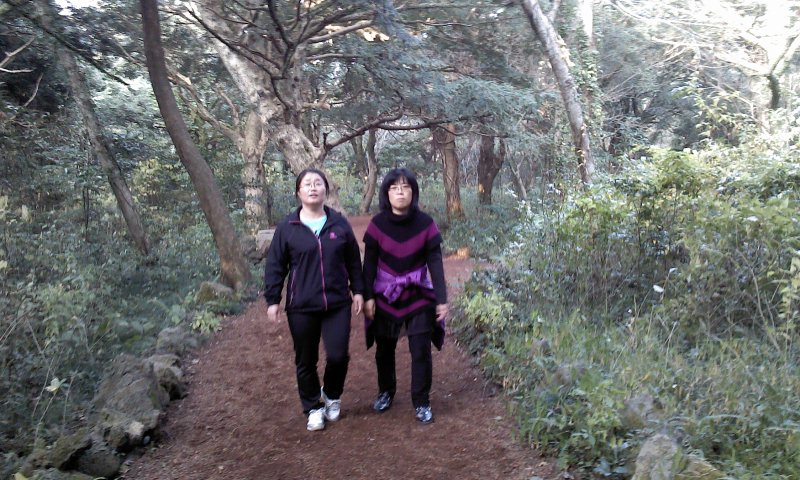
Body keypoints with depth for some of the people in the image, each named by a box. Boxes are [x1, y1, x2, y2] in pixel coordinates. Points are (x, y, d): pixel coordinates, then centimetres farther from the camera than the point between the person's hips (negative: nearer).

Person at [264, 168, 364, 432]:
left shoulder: (340, 223, 2)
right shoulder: (287, 227, -3)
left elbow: (353, 261, 9)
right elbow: (275, 267, 0)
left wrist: (358, 290, 6)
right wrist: (272, 300, -3)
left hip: (337, 304, 1)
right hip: (301, 307, 0)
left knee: (338, 356, -4)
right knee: (305, 361, 9)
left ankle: (332, 396, 27)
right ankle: (313, 407, 30)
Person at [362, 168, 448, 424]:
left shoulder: (426, 223, -9)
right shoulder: (377, 223, -9)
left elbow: (435, 263, -7)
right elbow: (369, 263, -4)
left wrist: (442, 299, -10)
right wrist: (368, 296, -8)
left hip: (419, 297, -1)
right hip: (385, 297, 1)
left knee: (421, 351, 1)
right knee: (384, 349, 15)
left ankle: (421, 402, 18)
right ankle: (386, 392, 38)